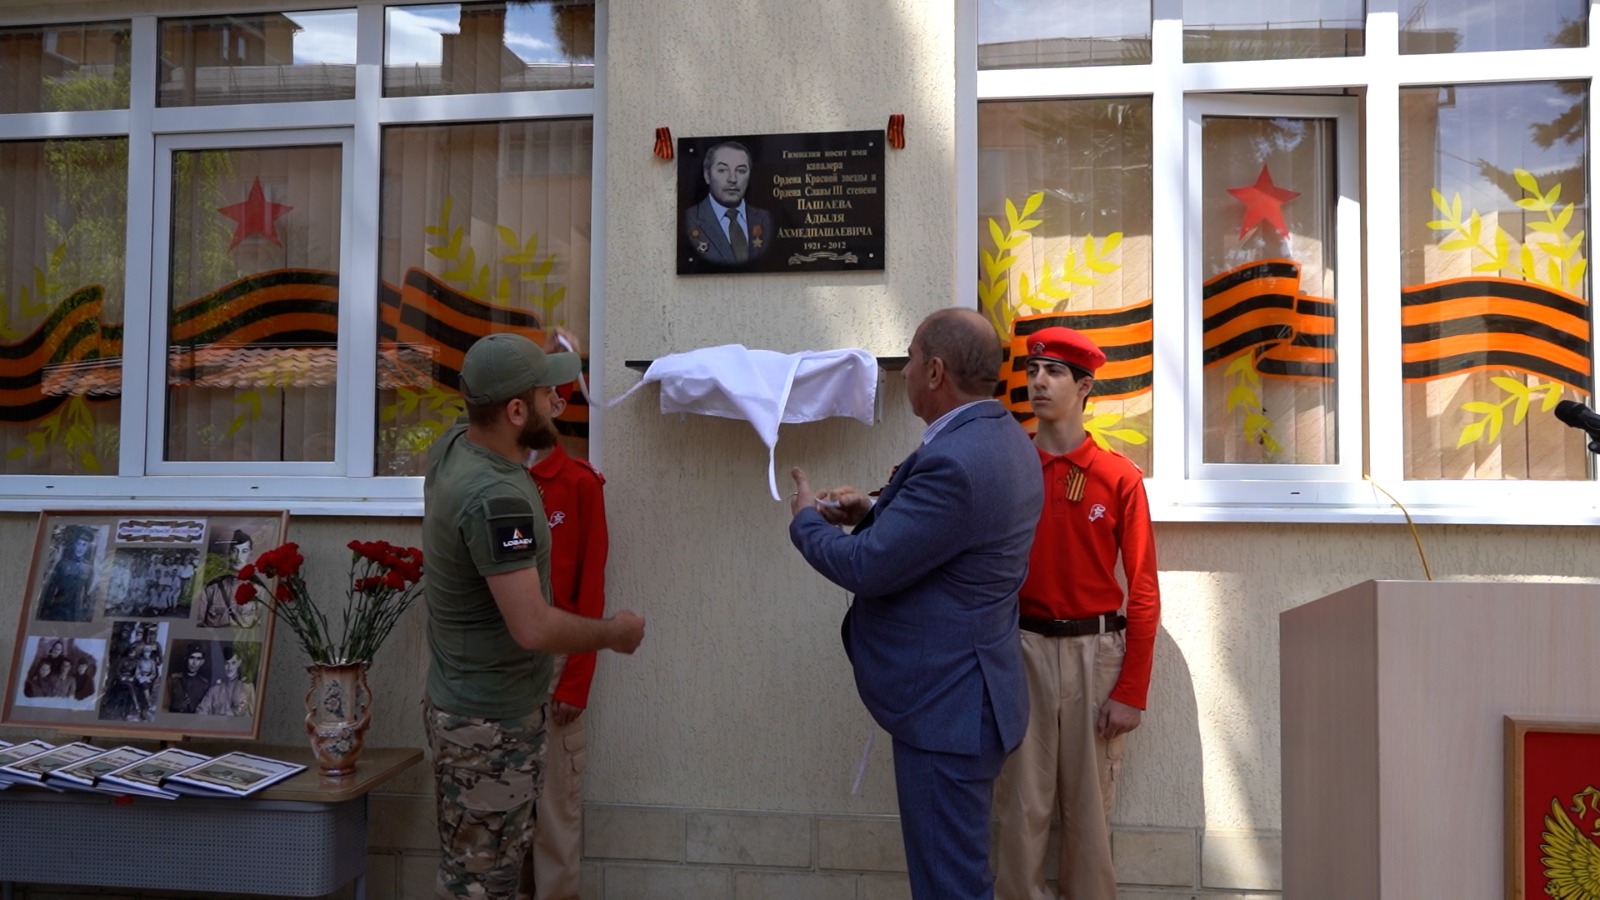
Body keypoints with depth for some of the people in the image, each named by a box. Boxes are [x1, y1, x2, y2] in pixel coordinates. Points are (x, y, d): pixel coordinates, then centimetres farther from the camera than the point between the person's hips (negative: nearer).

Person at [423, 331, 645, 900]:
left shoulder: (453, 445, -1)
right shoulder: (496, 499, -30)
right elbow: (534, 628, -32)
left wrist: (550, 359, 18)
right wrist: (615, 632, -15)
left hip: (458, 701, 9)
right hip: (490, 726, -9)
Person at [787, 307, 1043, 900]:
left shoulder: (954, 461, -26)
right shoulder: (1001, 435, 6)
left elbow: (865, 567, -22)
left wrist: (806, 520, -4)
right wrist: (872, 512, 4)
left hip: (945, 706, -10)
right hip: (965, 692, 10)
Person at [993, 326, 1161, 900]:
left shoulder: (1119, 478, 0)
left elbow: (1143, 591, -1)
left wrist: (1132, 692, -4)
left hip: (1096, 652, 0)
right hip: (1022, 648, 1)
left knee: (1090, 804, 8)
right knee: (1023, 804, 5)